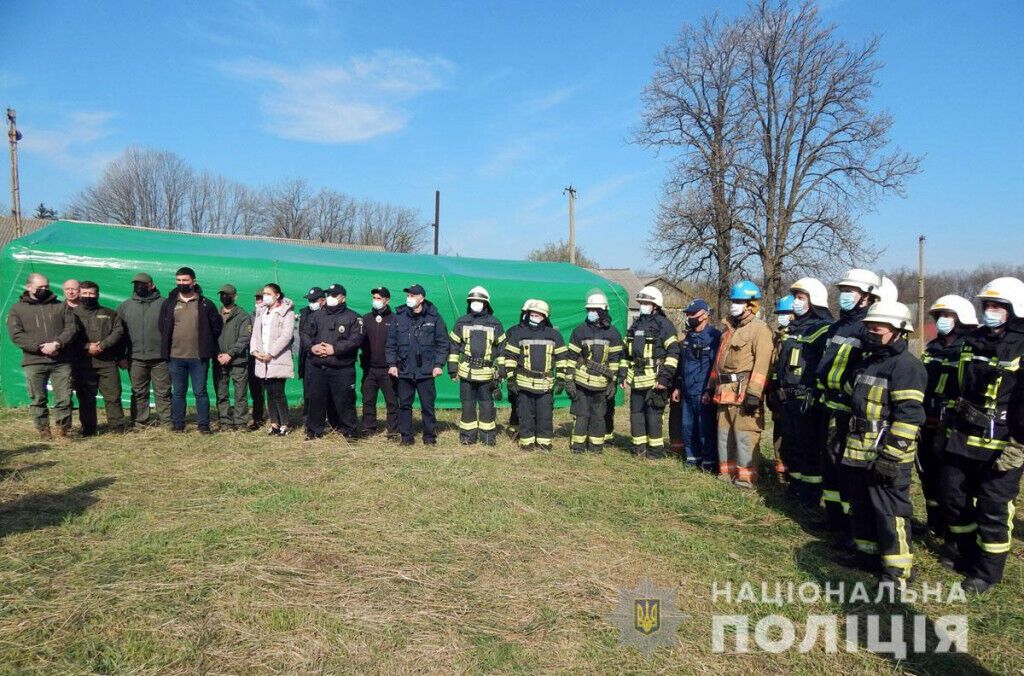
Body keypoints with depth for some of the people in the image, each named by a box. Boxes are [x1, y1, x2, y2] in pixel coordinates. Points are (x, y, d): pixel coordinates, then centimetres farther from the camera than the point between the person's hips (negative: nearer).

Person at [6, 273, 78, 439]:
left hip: (61, 361, 1)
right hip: (34, 362, -1)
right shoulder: (17, 309, 8)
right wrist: (40, 347, -14)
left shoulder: (61, 306, 12)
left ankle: (62, 430, 13)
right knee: (38, 399, 4)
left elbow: (72, 327, 2)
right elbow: (16, 335, -2)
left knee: (64, 398, 0)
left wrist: (57, 344, -14)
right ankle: (44, 431, 15)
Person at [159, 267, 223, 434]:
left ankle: (203, 425, 8)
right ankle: (177, 424, 18)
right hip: (175, 357, 2)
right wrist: (167, 347, 12)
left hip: (199, 357, -2)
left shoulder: (205, 304, 0)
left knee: (200, 392, 1)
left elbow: (217, 325, 7)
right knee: (178, 392, 10)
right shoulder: (169, 303, 7)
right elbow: (162, 327, 16)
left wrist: (207, 344, 6)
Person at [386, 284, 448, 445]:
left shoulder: (434, 317, -1)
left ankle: (430, 435, 18)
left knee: (428, 405, 5)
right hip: (404, 370, 2)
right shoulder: (399, 316, 5)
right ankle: (406, 436, 19)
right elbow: (390, 343, 7)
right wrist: (392, 364, 0)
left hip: (426, 371, -2)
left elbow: (443, 343, 1)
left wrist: (438, 364, -6)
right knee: (404, 405, 8)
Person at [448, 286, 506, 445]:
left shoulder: (495, 323, 4)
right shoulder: (461, 322, 5)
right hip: (466, 372, 1)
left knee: (487, 405, 6)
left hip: (487, 373, 0)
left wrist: (501, 370, 3)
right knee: (468, 405, 6)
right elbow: (453, 346, 7)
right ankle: (468, 435, 15)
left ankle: (488, 435, 16)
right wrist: (452, 369, 3)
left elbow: (501, 348, 8)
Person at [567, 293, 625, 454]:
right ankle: (578, 444, 11)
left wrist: (613, 382, 0)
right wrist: (569, 380, -3)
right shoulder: (579, 331, 1)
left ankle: (596, 445, 18)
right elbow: (572, 357, 1)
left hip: (601, 383, 1)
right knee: (581, 414, 2)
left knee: (598, 415, 8)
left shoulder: (613, 334, 2)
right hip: (581, 381, 0)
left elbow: (615, 359, 4)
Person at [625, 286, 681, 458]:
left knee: (653, 415, -3)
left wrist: (665, 376, -17)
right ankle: (639, 447, 22)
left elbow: (673, 352, -11)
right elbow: (628, 352, 23)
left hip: (654, 381, -7)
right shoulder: (636, 324, 16)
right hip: (636, 380, 7)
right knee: (636, 413, 11)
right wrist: (624, 373, 17)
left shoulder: (664, 325, -5)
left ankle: (655, 449, 9)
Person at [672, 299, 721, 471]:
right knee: (688, 426, 12)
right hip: (687, 393, 8)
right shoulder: (689, 337, 17)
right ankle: (692, 457, 24)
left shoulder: (714, 336, -8)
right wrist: (678, 387, 21)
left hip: (703, 393, -8)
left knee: (706, 428, -4)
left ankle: (709, 461, 5)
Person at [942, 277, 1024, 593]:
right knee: (954, 496, 16)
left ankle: (988, 571, 20)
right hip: (962, 439, 7)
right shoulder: (972, 342, 9)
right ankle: (962, 551, 37)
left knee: (993, 509, 4)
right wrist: (948, 427, 19)